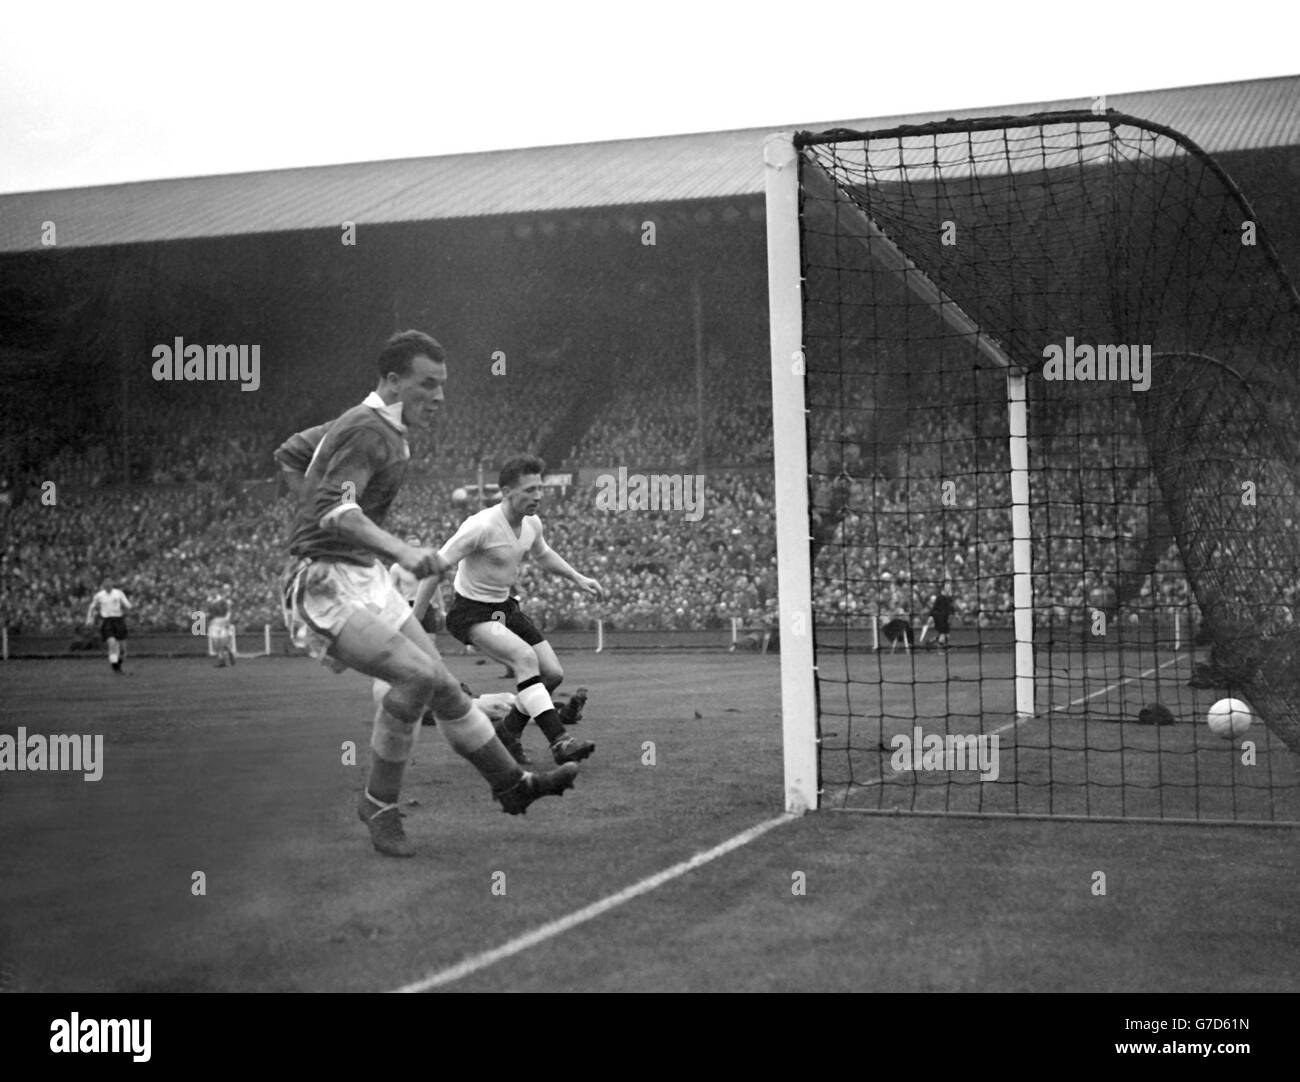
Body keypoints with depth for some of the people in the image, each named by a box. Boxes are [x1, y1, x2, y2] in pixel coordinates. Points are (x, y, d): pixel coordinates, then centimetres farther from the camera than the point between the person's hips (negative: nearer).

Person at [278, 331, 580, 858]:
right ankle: (378, 802, -7)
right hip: (326, 587, -10)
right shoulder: (368, 431, -18)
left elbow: (290, 451, 26)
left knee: (443, 685, 9)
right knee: (416, 674, -23)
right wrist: (401, 551, -47)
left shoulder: (380, 427, 13)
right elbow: (334, 511, -34)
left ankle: (513, 784, 18)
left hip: (366, 578, 10)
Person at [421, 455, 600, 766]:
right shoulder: (482, 526, -25)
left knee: (553, 673, 1)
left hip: (505, 606, 8)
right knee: (525, 657, -30)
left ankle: (509, 732, 20)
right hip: (471, 612, -8)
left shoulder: (532, 524, -1)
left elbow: (542, 554, 23)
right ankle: (559, 741, -33)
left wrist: (578, 578, 15)